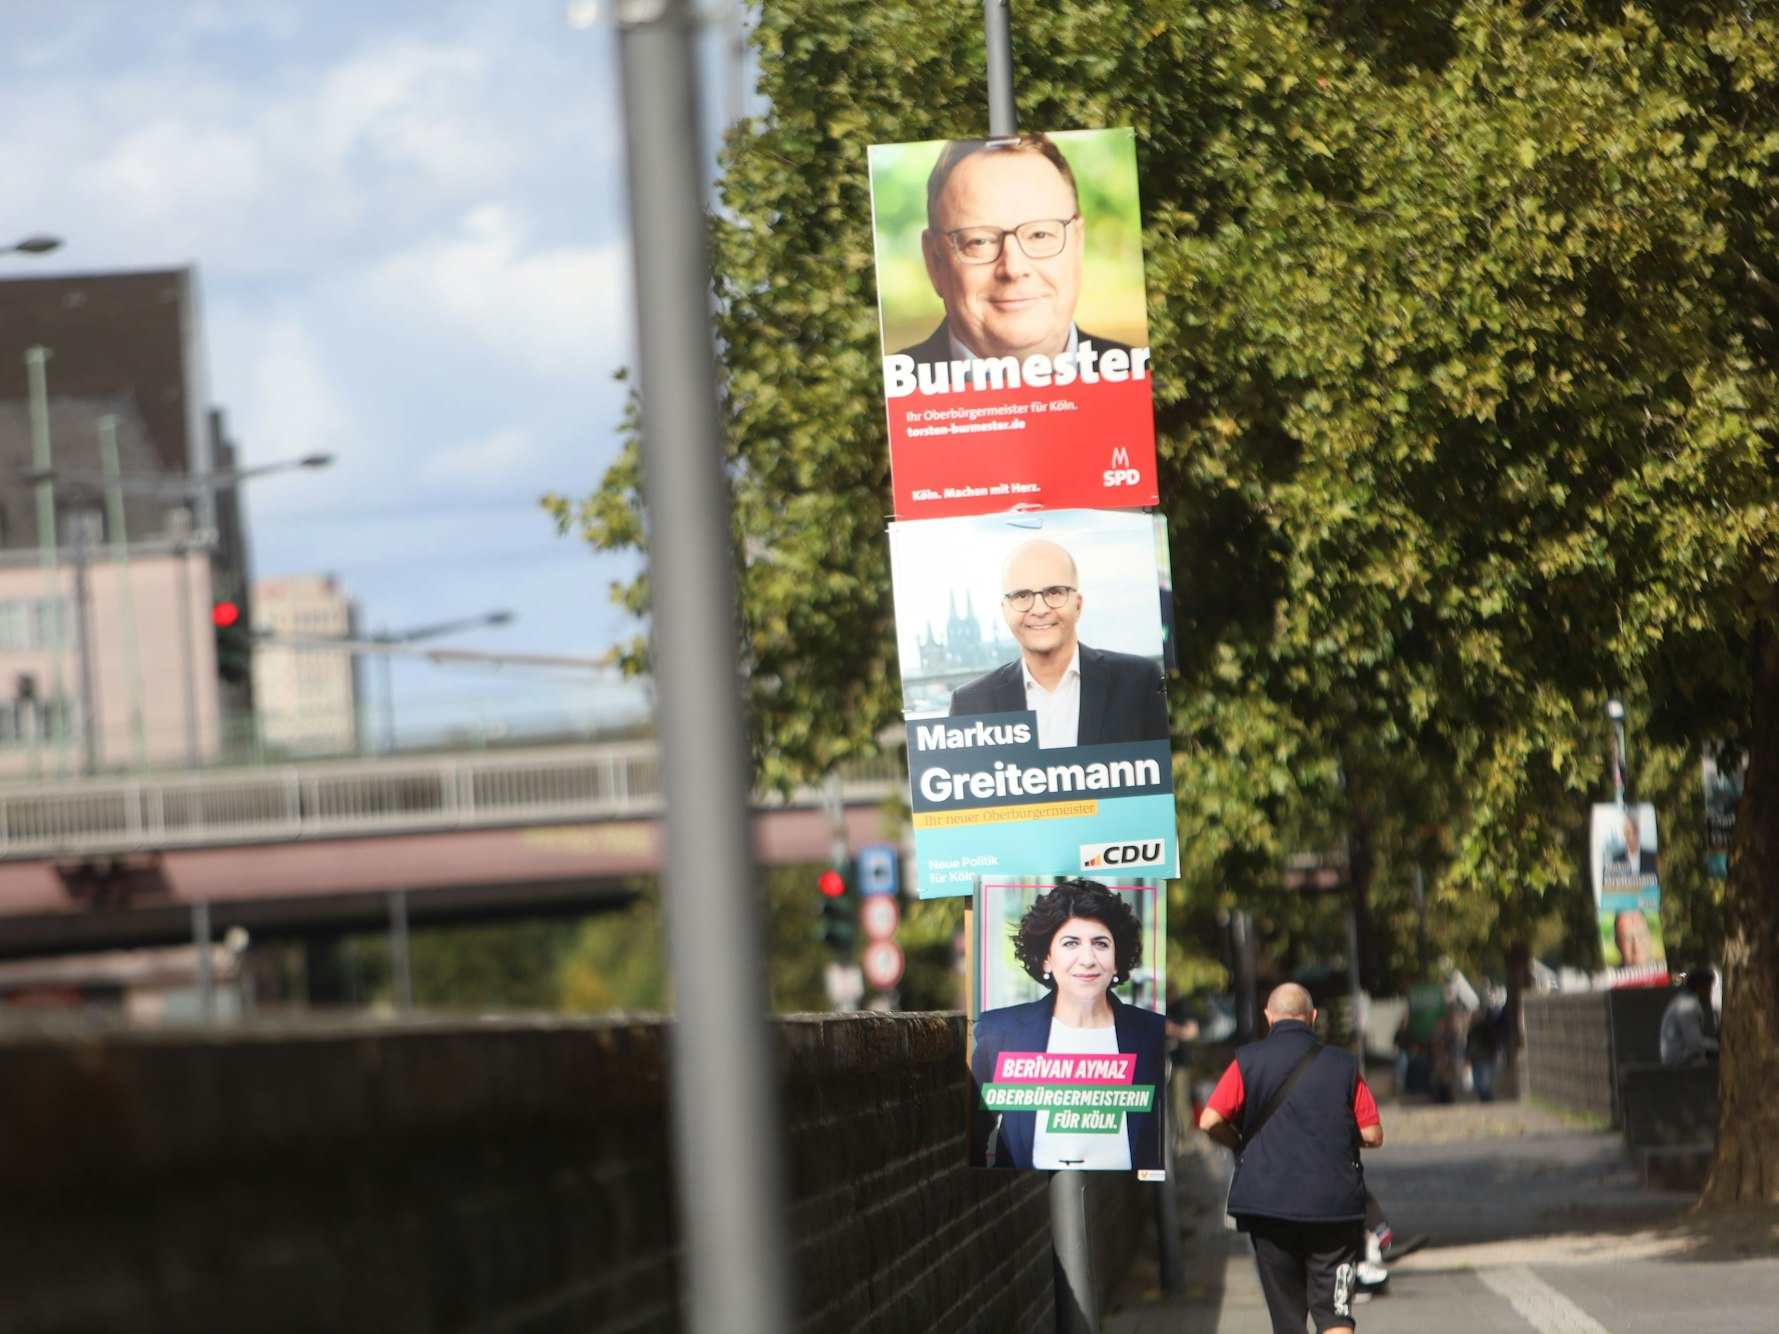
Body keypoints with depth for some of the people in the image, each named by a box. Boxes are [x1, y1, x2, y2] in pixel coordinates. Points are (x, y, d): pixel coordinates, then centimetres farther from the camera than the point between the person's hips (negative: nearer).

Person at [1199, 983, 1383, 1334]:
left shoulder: (1248, 1061, -1)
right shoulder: (1342, 1065, 2)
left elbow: (1210, 1121, -9)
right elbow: (1372, 1134, 3)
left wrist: (1241, 1145, 11)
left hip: (1267, 1199, 0)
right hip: (1334, 1203, 0)